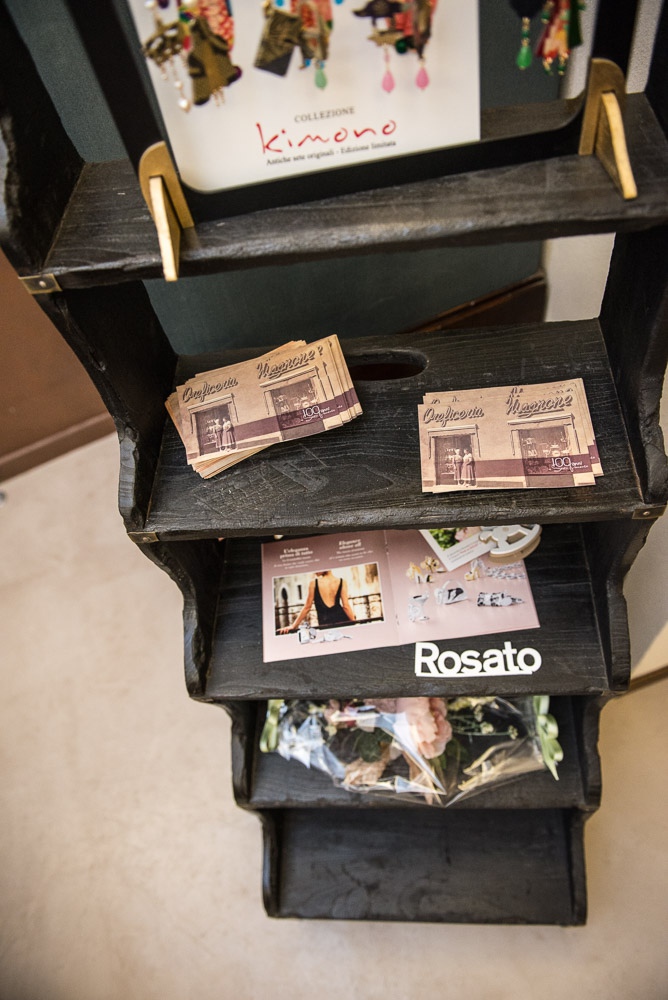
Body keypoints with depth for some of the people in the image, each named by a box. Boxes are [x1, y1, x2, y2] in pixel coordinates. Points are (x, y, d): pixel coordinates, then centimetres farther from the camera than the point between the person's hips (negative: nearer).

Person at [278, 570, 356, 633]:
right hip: (342, 619, 1)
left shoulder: (313, 583, -1)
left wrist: (293, 626, 10)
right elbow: (346, 606, -2)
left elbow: (307, 607, 2)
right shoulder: (342, 582, 1)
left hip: (325, 623, -1)